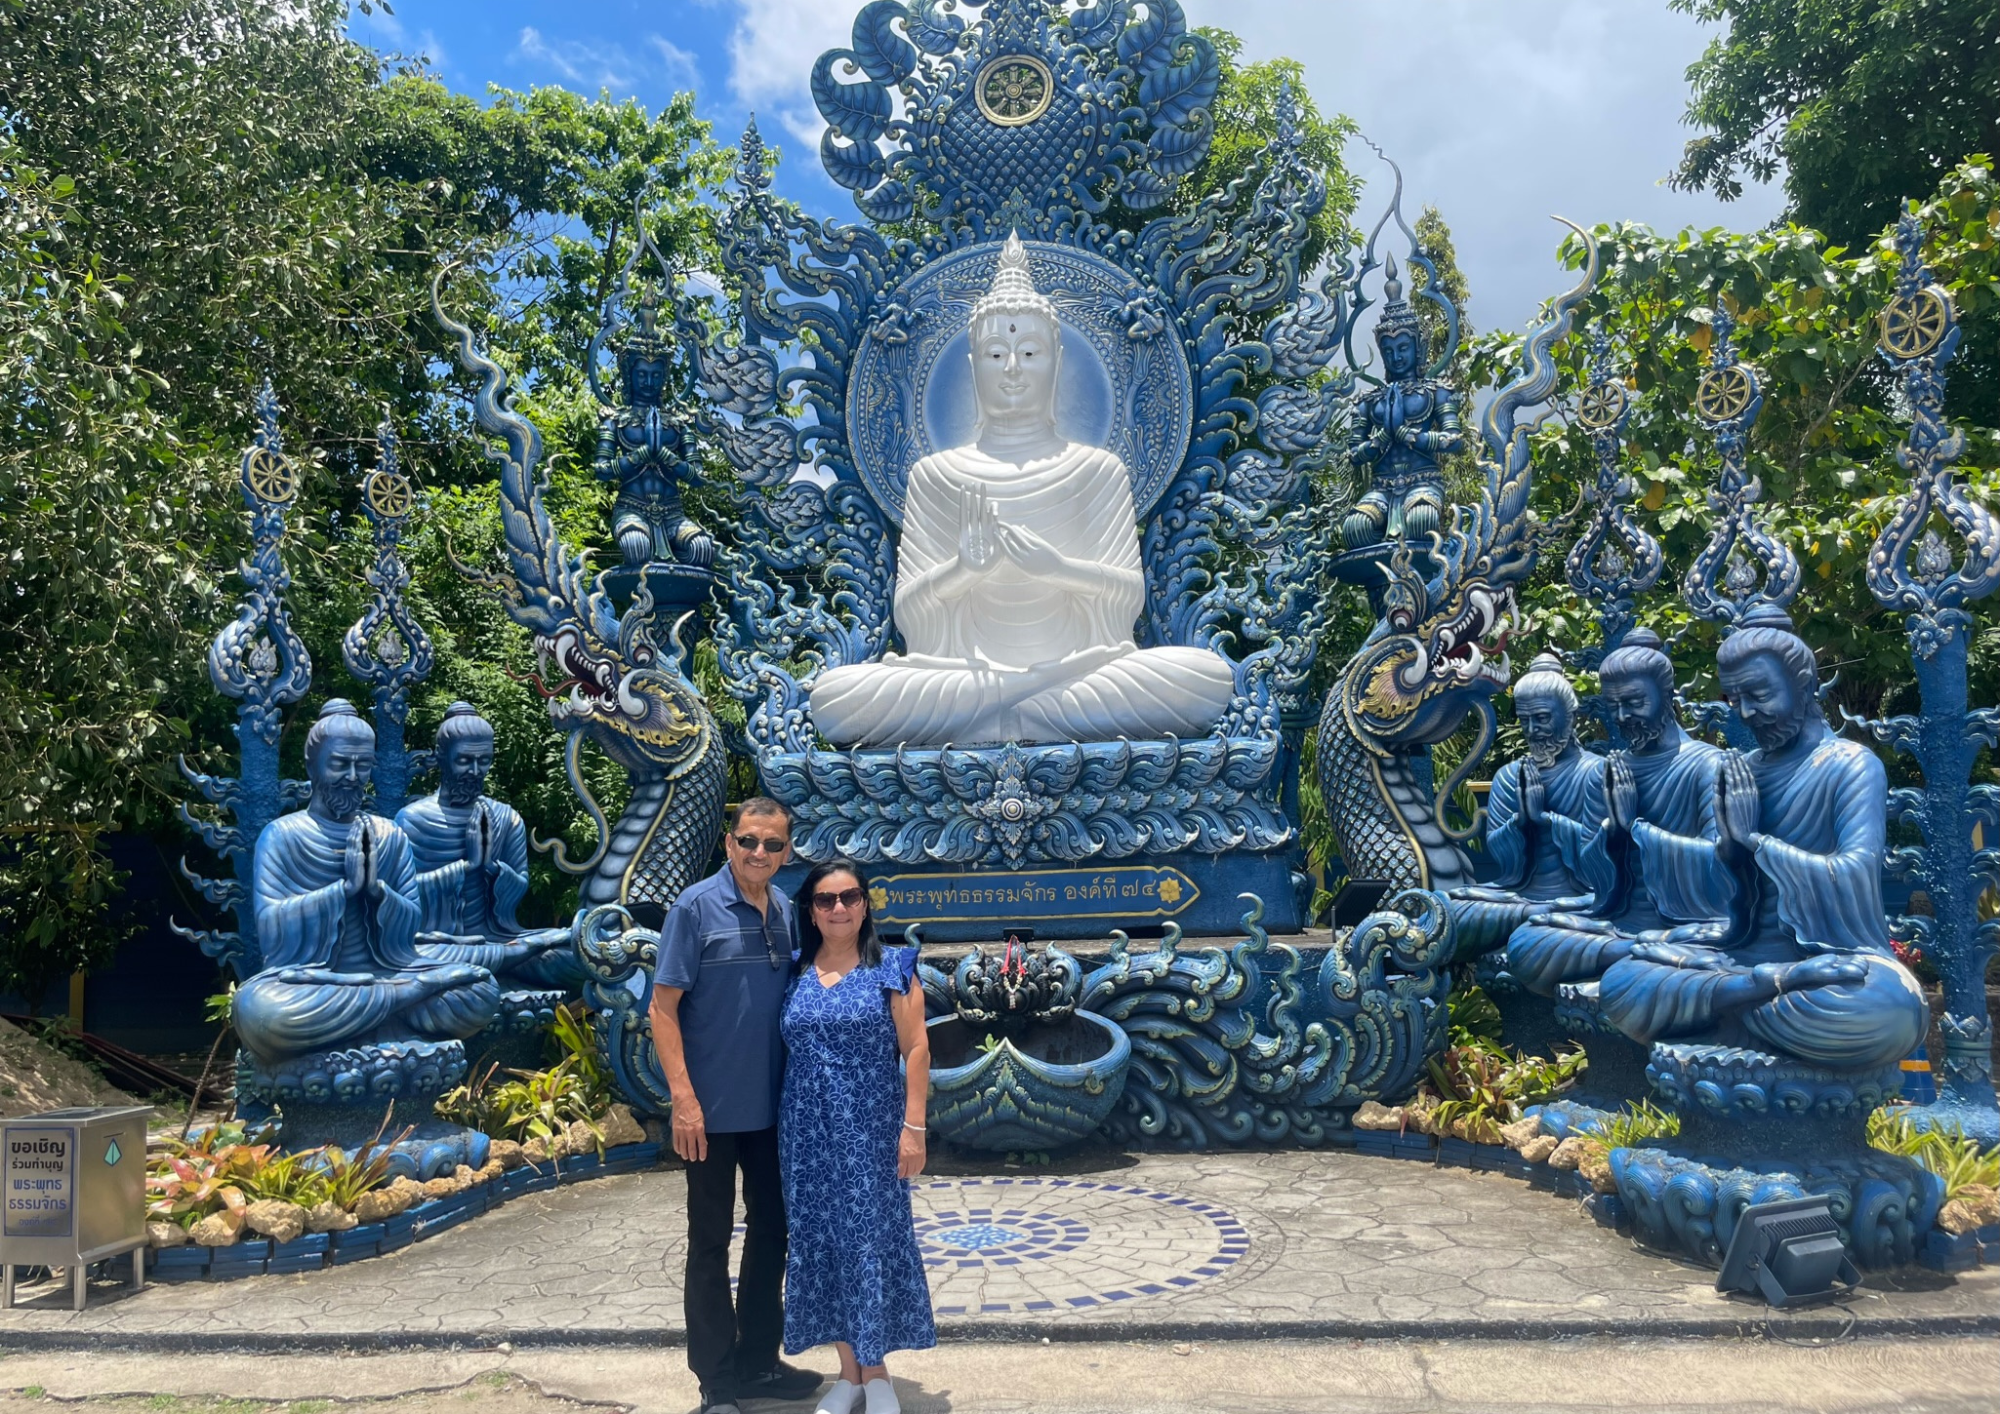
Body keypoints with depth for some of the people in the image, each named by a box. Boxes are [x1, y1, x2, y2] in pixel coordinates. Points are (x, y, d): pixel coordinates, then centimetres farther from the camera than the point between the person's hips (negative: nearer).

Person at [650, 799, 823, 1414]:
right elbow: (663, 1006, -13)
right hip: (714, 1108, -6)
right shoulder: (695, 907, -12)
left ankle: (759, 1358, 33)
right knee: (710, 1243, 6)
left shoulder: (787, 911, 5)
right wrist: (683, 1096, -19)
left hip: (774, 1106, 6)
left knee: (771, 1231, 16)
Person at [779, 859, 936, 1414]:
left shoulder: (891, 967, -3)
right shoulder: (796, 975, 6)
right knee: (820, 1242, 7)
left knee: (872, 1240, 1)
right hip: (808, 1132, 3)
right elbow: (789, 1052, 10)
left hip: (869, 1129, -3)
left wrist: (913, 1125, -11)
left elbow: (916, 1048, -5)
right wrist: (786, 1129, 7)